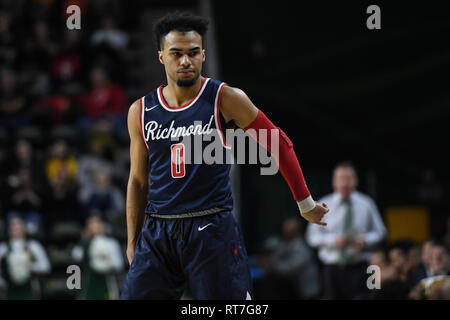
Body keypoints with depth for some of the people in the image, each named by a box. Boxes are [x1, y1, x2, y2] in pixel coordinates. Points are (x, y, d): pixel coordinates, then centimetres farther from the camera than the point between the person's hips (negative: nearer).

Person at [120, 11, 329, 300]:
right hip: (158, 233, 3)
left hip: (213, 229, -3)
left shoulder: (225, 99, -2)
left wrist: (305, 203, 9)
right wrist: (133, 242, 13)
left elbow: (280, 145, 5)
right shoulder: (141, 112, 8)